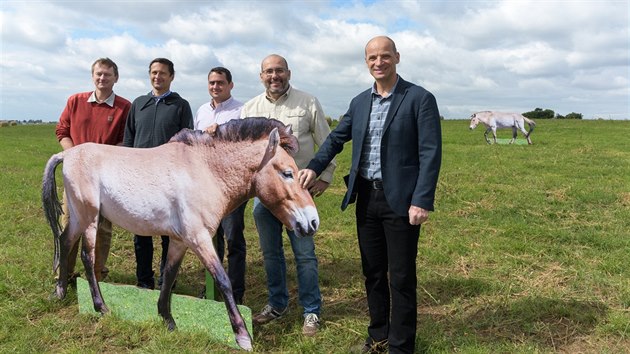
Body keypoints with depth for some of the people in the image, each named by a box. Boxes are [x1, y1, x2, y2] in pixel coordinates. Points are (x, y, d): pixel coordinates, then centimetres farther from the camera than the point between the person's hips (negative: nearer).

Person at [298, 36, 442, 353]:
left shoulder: (420, 99, -7)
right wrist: (314, 167, 1)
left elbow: (430, 153, -12)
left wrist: (422, 201, -19)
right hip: (366, 198, 6)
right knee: (372, 272, 16)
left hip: (400, 200, -5)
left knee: (401, 277, 4)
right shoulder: (359, 102, 11)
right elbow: (337, 138, 17)